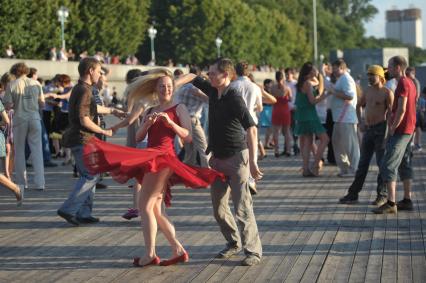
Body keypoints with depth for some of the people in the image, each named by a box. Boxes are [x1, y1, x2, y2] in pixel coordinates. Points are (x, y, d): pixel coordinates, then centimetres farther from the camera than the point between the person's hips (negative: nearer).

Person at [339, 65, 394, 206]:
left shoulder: (387, 92, -7)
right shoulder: (368, 90, 12)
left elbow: (391, 113, -11)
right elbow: (359, 106, 27)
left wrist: (389, 132, -19)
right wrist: (360, 123, 15)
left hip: (381, 129, -6)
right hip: (368, 129, 6)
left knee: (382, 163, -1)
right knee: (363, 163, 9)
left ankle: (382, 195, 8)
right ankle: (353, 194, 12)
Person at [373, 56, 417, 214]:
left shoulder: (402, 84, -16)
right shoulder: (411, 83, 15)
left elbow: (401, 109, -22)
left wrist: (392, 129, -15)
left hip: (400, 131, -10)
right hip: (409, 130, 10)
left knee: (388, 166, -9)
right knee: (405, 165, 14)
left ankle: (391, 203, -12)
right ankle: (407, 200, 16)